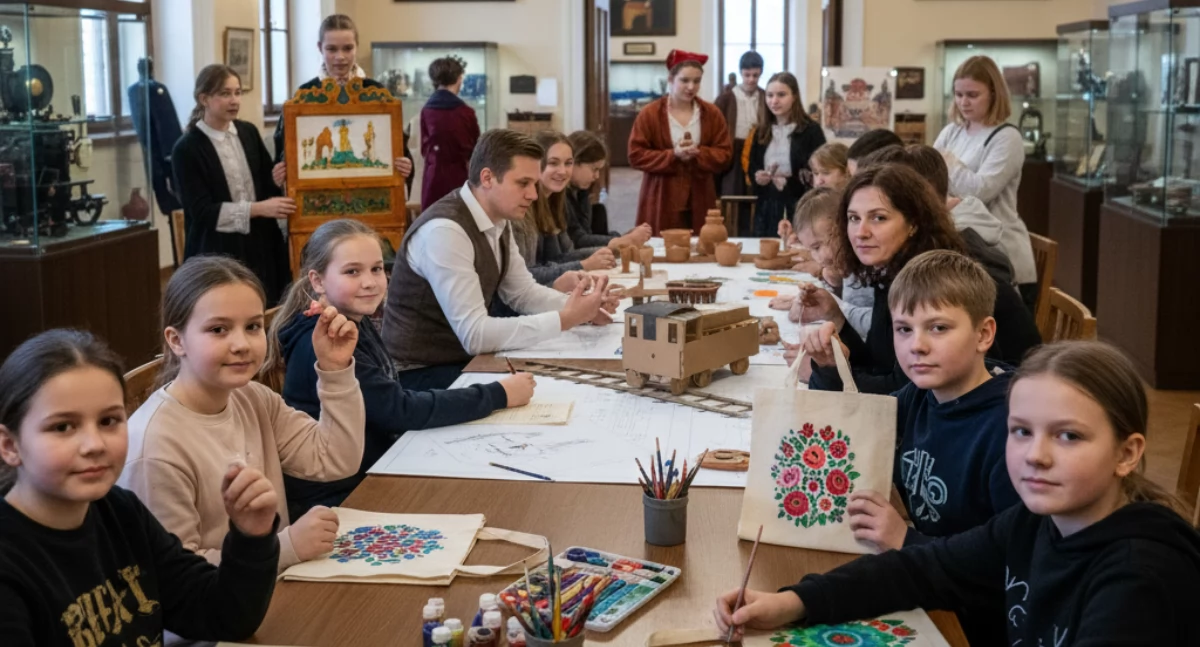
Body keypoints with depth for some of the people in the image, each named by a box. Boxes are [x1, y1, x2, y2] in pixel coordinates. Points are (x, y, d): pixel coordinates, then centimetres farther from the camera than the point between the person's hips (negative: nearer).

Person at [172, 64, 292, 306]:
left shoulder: (249, 132, 9)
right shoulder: (187, 148, -8)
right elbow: (202, 211, -13)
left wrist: (276, 181, -7)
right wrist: (257, 208, -22)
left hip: (260, 246, 5)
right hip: (217, 254, -5)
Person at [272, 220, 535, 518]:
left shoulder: (360, 326, 6)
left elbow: (390, 407, 1)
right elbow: (402, 410, -23)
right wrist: (499, 395, -16)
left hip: (371, 475, 7)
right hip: (333, 500, -7)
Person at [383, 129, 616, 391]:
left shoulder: (497, 220, 2)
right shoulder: (445, 230, -26)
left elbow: (523, 292, 13)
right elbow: (474, 335, -29)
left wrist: (577, 307, -6)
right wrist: (565, 319, -27)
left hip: (465, 358, 8)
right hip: (422, 372, -8)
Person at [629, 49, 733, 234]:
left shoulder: (712, 113, 7)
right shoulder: (649, 113, -2)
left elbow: (725, 153, 4)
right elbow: (636, 155, -6)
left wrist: (698, 154, -15)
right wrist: (673, 155, -17)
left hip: (699, 202, 3)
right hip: (662, 202, -3)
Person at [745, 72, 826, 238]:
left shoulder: (811, 130, -3)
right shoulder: (761, 132, 13)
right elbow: (751, 169, 18)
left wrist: (789, 182, -19)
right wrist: (757, 177, -5)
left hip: (800, 209, -4)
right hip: (767, 209, 5)